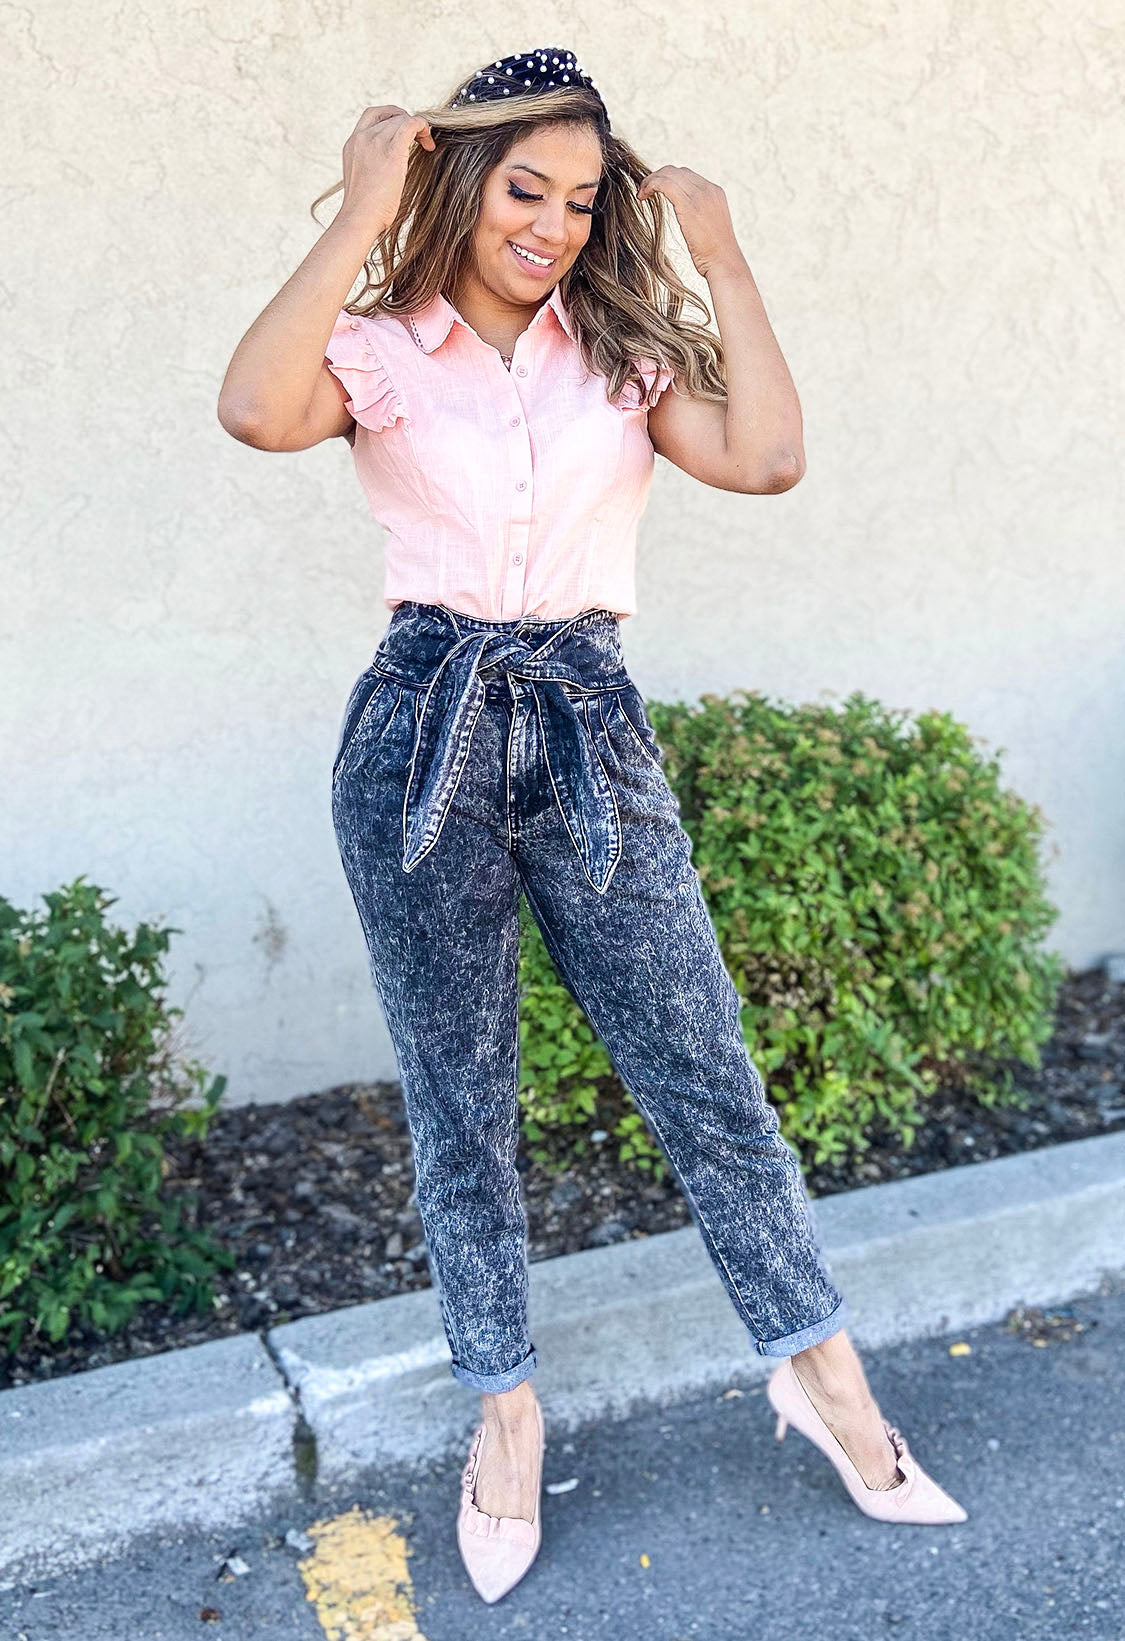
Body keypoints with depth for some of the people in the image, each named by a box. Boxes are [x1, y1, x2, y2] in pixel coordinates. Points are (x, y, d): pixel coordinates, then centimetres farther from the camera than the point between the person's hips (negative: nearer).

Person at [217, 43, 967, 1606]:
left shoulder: (624, 352, 8)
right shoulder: (379, 353, 2)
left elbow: (766, 456, -10)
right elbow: (256, 411, -21)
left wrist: (721, 258, -3)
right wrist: (362, 219, -13)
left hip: (591, 736, 1)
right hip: (424, 733, -1)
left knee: (708, 1079, 6)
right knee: (459, 1104, 11)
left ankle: (822, 1374, 27)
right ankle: (506, 1403, 32)